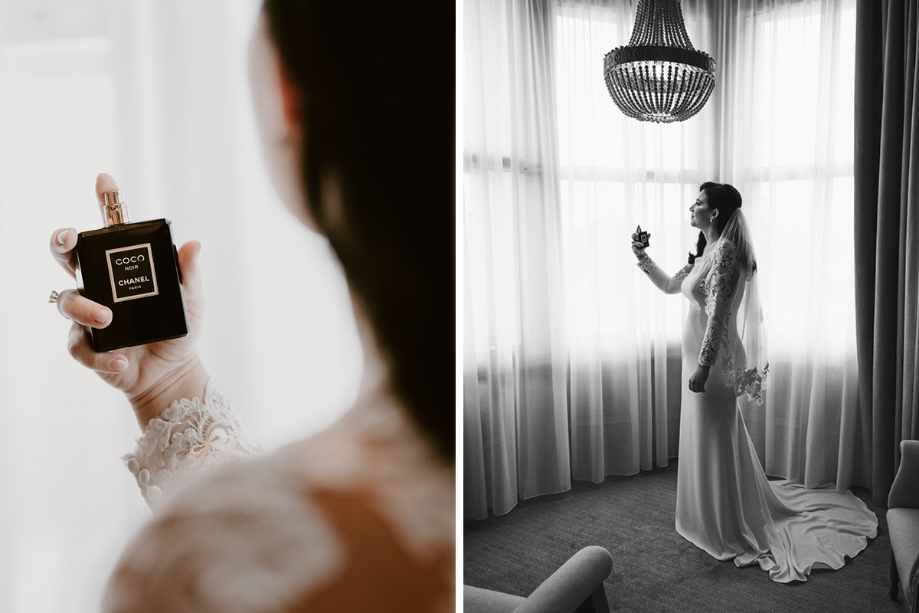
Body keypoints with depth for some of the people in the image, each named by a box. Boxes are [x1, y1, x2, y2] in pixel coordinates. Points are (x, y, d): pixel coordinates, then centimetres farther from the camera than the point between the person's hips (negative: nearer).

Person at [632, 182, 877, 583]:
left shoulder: (725, 250, -17)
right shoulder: (704, 252, 11)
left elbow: (718, 314, -23)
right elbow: (670, 286, 24)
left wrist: (702, 367, -25)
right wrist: (642, 258, 13)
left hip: (714, 360, -10)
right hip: (700, 357, 10)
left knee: (717, 441, 1)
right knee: (704, 440, 19)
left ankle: (732, 533, 17)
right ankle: (716, 520, 37)